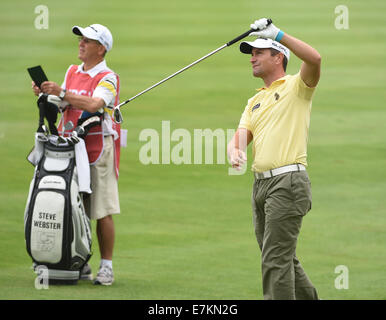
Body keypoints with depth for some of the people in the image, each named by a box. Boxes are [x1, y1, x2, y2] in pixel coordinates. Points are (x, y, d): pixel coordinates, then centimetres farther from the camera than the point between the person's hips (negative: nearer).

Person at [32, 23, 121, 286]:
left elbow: (93, 104, -23)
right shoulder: (72, 72, 16)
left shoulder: (107, 77, -6)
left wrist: (62, 93, -26)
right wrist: (46, 94, -4)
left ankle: (107, 267, -1)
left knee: (103, 212, -6)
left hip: (99, 147, -6)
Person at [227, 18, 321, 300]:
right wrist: (235, 151, -11)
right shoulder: (255, 102, 23)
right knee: (284, 258, 13)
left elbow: (315, 59, -21)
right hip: (261, 182, 8)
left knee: (276, 259, -12)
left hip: (288, 182, -8)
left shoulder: (296, 86, 0)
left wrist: (277, 34, -20)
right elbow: (241, 136, 13)